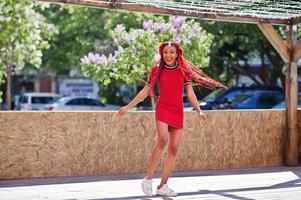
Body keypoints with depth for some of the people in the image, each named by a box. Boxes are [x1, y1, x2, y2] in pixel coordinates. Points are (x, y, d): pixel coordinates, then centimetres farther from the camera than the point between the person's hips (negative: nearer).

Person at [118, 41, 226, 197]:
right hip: (162, 109, -3)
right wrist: (128, 107, 6)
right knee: (163, 140, -26)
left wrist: (199, 111, -2)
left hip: (178, 112, 3)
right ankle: (148, 179, -18)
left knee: (174, 149, 0)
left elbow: (190, 93, 10)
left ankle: (163, 186, 7)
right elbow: (145, 91, 9)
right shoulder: (157, 70, 4)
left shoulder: (183, 70, 8)